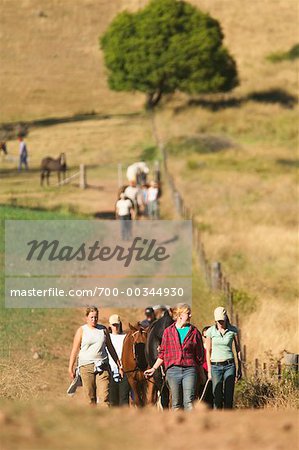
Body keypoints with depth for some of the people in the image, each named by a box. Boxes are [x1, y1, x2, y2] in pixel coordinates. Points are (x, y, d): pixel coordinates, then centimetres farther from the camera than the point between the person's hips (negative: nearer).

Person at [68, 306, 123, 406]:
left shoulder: (103, 329, 10)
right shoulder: (81, 330, 4)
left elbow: (111, 348, 17)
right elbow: (75, 350, 4)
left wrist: (119, 365, 17)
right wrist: (71, 368, -2)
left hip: (103, 366, 1)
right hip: (86, 366, -1)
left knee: (104, 396, -10)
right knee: (91, 397, 2)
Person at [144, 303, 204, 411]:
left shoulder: (194, 332, 6)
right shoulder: (168, 331, 7)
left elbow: (199, 354, 11)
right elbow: (162, 353, 13)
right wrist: (154, 368, 8)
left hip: (189, 370, -1)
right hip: (173, 370, 1)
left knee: (189, 402, -12)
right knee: (176, 404, 4)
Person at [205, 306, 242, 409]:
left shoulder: (233, 330, 0)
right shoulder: (210, 331, -1)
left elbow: (238, 350, 7)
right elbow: (208, 351, 5)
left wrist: (239, 369, 6)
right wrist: (209, 371, 3)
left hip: (229, 365, 0)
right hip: (216, 366, 0)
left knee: (228, 397, -4)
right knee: (217, 397, -3)